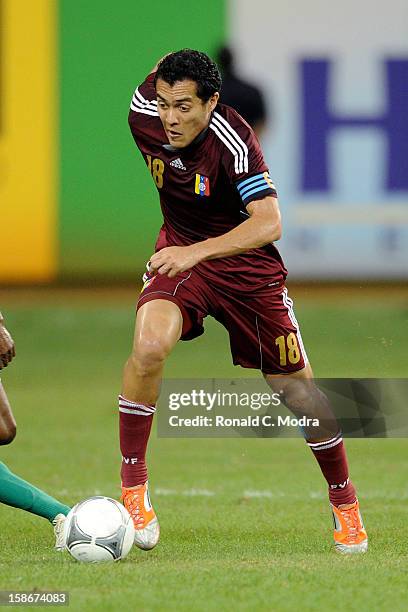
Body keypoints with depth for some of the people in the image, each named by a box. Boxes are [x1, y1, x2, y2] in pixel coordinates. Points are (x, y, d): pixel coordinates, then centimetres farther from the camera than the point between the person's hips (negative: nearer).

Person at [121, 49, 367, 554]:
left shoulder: (232, 139, -29)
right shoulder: (144, 115, -15)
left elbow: (269, 223, -37)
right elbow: (155, 73, 10)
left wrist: (197, 251, -47)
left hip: (245, 263, -2)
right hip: (179, 253, 2)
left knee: (297, 389, 2)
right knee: (149, 345, -28)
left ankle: (343, 499, 27)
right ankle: (132, 488, -17)